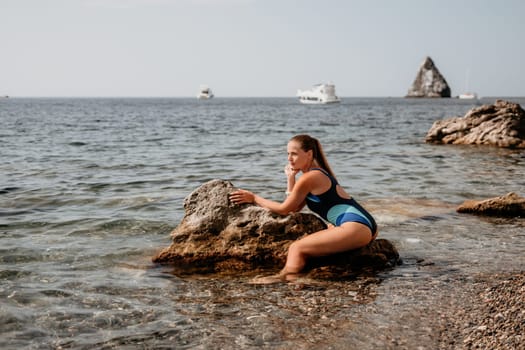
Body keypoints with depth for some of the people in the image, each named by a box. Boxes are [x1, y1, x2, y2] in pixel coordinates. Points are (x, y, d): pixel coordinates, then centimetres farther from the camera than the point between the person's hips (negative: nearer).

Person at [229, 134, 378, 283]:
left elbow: (284, 209, 0)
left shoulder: (309, 178, -7)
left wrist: (254, 198, 7)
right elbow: (295, 208, 21)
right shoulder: (318, 173, 22)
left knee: (297, 248, -13)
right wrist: (290, 177, 14)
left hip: (357, 227, -11)